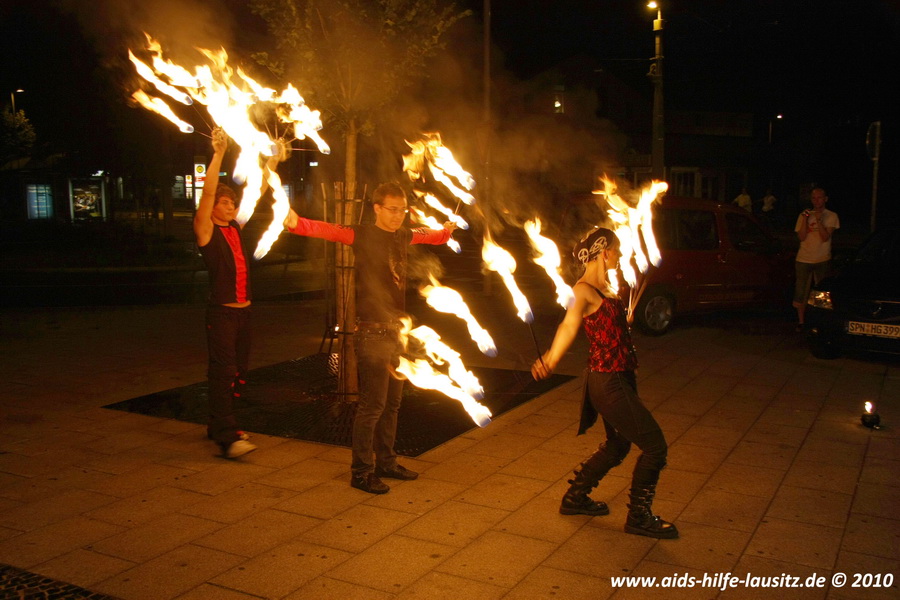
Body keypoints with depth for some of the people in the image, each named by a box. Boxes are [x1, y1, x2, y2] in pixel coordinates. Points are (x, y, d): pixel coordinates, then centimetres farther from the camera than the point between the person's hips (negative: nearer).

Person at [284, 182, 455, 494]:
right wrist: (298, 223, -41)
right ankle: (361, 472, 7)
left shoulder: (403, 236, 11)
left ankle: (386, 462, 29)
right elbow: (329, 230, -26)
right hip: (373, 331, -8)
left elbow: (428, 236, 34)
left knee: (392, 403, 16)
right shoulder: (363, 234, -9)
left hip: (396, 331, 8)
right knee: (372, 404, -4)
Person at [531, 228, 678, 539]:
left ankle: (575, 498, 38)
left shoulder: (604, 287, 11)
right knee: (655, 446, -2)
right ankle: (638, 517, 14)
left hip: (619, 378, 10)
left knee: (617, 446, 23)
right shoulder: (583, 290, -18)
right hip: (607, 382, -10)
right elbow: (570, 324, -36)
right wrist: (550, 361, -41)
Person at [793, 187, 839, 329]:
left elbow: (825, 237, -12)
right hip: (803, 260, 1)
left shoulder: (831, 216, -1)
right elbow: (801, 237, -6)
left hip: (823, 260, -1)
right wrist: (805, 220, -15)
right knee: (801, 292, 3)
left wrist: (818, 220, -19)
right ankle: (800, 321, 14)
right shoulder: (804, 215, 4)